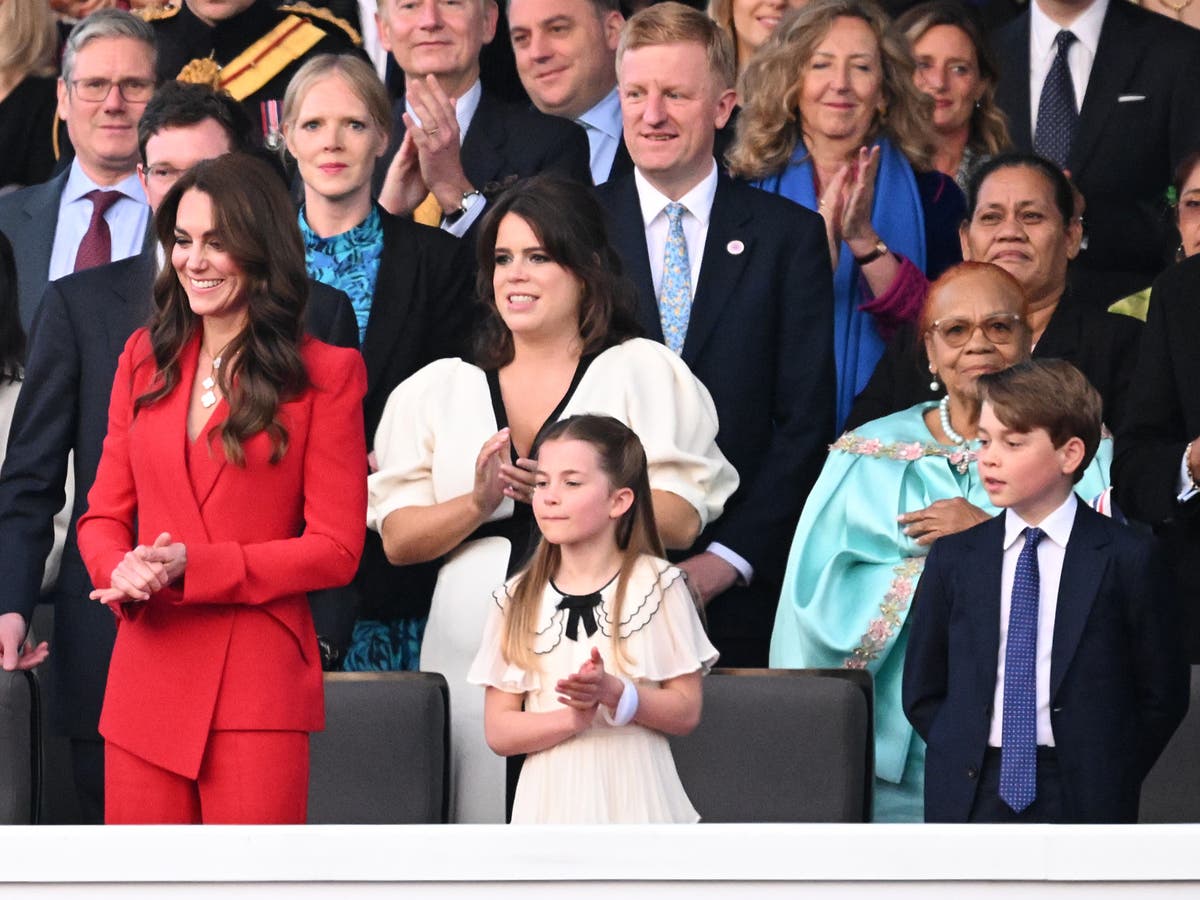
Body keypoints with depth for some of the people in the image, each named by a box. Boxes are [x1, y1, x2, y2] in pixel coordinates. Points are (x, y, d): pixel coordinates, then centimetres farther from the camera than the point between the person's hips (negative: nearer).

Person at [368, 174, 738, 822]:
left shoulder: (642, 371, 9)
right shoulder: (439, 389, 18)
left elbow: (679, 522, -3)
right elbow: (397, 539, 9)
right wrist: (477, 502, -9)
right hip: (472, 642, 3)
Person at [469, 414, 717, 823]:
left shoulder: (656, 586, 2)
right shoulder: (516, 601, 6)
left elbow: (686, 712, 0)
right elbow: (498, 731, 1)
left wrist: (613, 692, -17)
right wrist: (573, 717, -16)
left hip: (634, 801, -2)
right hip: (552, 801, 2)